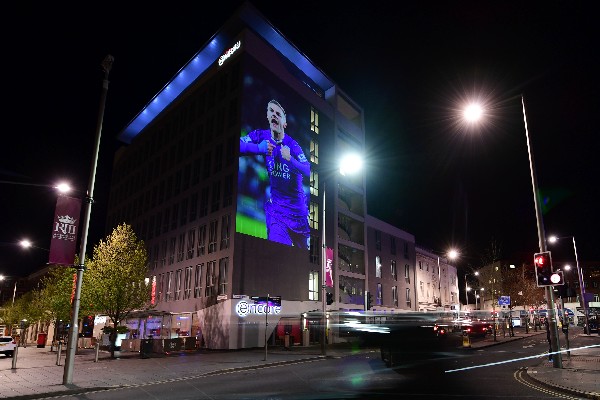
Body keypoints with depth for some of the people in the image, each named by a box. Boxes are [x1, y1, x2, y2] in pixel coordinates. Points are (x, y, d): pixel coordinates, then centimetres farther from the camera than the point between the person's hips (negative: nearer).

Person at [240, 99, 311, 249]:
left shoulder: (292, 145, -5)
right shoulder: (260, 135, -2)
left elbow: (308, 171, -16)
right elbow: (241, 145, -15)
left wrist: (290, 159, -33)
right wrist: (258, 148, -29)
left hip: (297, 206, 1)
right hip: (276, 207, -1)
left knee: (305, 250, 16)